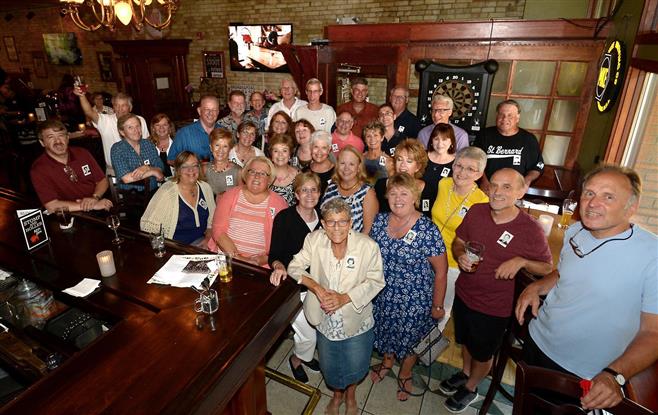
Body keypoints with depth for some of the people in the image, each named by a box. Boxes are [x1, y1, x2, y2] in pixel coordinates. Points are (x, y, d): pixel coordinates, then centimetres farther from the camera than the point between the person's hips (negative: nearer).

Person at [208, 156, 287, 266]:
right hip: (224, 256, 2)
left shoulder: (279, 203, 4)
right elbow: (218, 230, 0)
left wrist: (266, 259, -14)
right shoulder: (230, 195, 8)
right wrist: (236, 257, -12)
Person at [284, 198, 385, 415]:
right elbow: (295, 267, -7)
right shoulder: (314, 239, -15)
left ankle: (350, 393, 55)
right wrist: (315, 286, -24)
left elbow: (375, 281, -13)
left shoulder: (368, 246, -21)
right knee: (330, 368, 22)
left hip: (356, 321, -1)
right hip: (325, 320, 2)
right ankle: (337, 393, 58)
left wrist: (345, 298, -24)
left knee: (355, 368, 18)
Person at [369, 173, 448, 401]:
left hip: (415, 301, -3)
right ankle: (387, 360, 56)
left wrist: (437, 305, -9)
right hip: (384, 295, 4)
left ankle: (405, 373, 48)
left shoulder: (427, 230, -23)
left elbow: (441, 272, -15)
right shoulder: (380, 221, -8)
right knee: (386, 330, 24)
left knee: (410, 337, 18)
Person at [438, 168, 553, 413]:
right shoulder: (476, 211, -11)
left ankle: (470, 388, 50)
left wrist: (521, 261, -27)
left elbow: (547, 268, -8)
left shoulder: (530, 229, -21)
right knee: (465, 342, 29)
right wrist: (460, 255, -17)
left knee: (482, 354, 22)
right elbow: (458, 241, 4)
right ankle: (465, 373, 58)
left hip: (494, 308, -3)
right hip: (463, 294, 4)